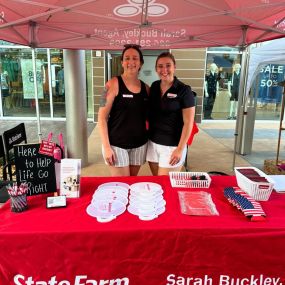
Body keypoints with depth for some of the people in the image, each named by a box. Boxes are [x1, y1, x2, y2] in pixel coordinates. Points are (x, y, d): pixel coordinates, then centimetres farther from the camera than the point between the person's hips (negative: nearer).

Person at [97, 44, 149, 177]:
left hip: (139, 144, 5)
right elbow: (102, 117, -11)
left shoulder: (145, 87, 6)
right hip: (117, 144, -5)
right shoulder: (114, 84, -9)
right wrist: (106, 146, -15)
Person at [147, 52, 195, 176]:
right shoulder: (154, 86, 5)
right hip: (152, 143, 5)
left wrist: (180, 149, -15)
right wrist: (147, 135, 9)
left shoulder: (184, 90, -11)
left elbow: (188, 122, -12)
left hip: (172, 146, -5)